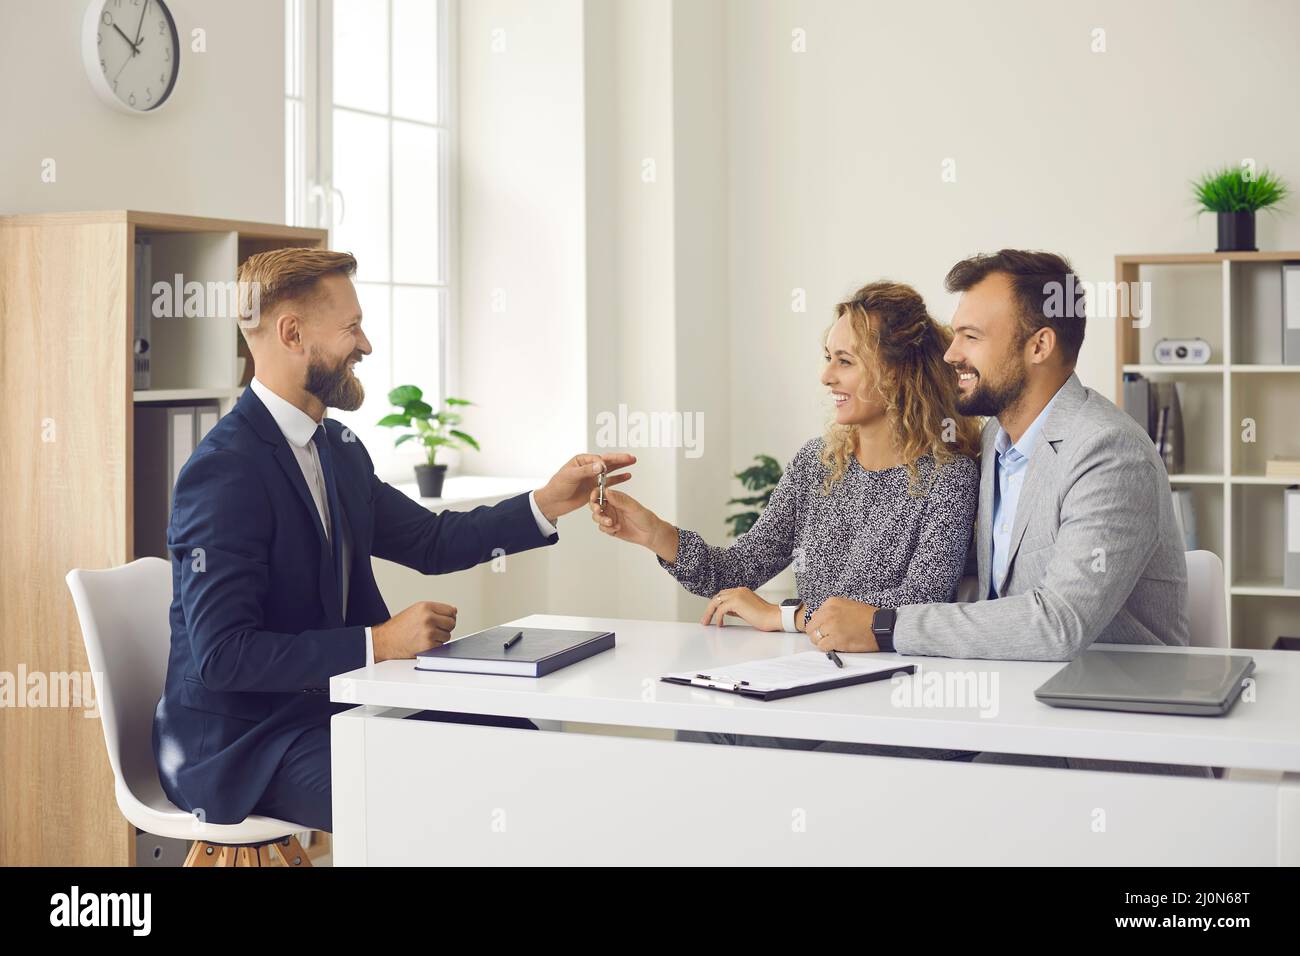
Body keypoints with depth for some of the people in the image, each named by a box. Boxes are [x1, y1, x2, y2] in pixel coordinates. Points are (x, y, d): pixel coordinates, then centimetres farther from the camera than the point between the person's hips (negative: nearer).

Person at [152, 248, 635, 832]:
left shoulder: (338, 448, 8)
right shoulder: (222, 471, -19)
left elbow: (430, 541, 18)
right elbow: (221, 654, -24)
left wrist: (547, 504, 7)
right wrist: (378, 643, -25)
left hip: (322, 706, 9)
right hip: (239, 741, -8)